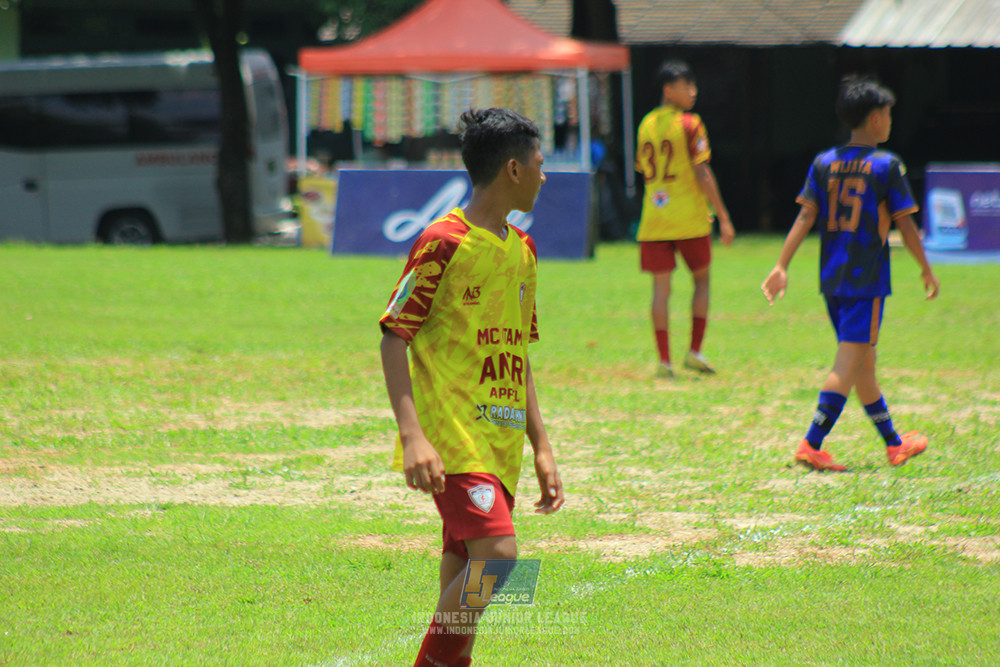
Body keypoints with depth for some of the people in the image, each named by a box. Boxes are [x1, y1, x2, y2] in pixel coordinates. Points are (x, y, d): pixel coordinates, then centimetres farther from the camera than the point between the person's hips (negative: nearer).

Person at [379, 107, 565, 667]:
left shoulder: (523, 250, 16)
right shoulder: (444, 242, -9)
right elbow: (394, 337, -10)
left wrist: (541, 447, 20)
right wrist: (412, 435, -20)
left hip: (502, 444, 8)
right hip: (454, 439, -8)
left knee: (462, 581, 5)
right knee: (496, 556, -22)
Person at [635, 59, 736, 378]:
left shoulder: (646, 124, 9)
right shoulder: (689, 125, -9)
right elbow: (702, 174, -14)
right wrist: (723, 216, -9)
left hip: (653, 220, 4)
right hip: (690, 219, -4)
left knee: (661, 288, 4)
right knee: (701, 279, 12)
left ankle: (664, 359, -1)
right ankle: (695, 351, 6)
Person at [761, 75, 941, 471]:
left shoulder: (824, 163, 6)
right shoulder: (887, 165, -7)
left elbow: (806, 216, -1)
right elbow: (904, 223, -6)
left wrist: (782, 266, -3)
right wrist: (926, 270, 5)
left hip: (831, 278, 6)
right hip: (867, 278, -6)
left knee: (863, 363, 16)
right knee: (849, 363, -7)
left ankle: (894, 444, 29)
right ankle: (811, 445, -17)